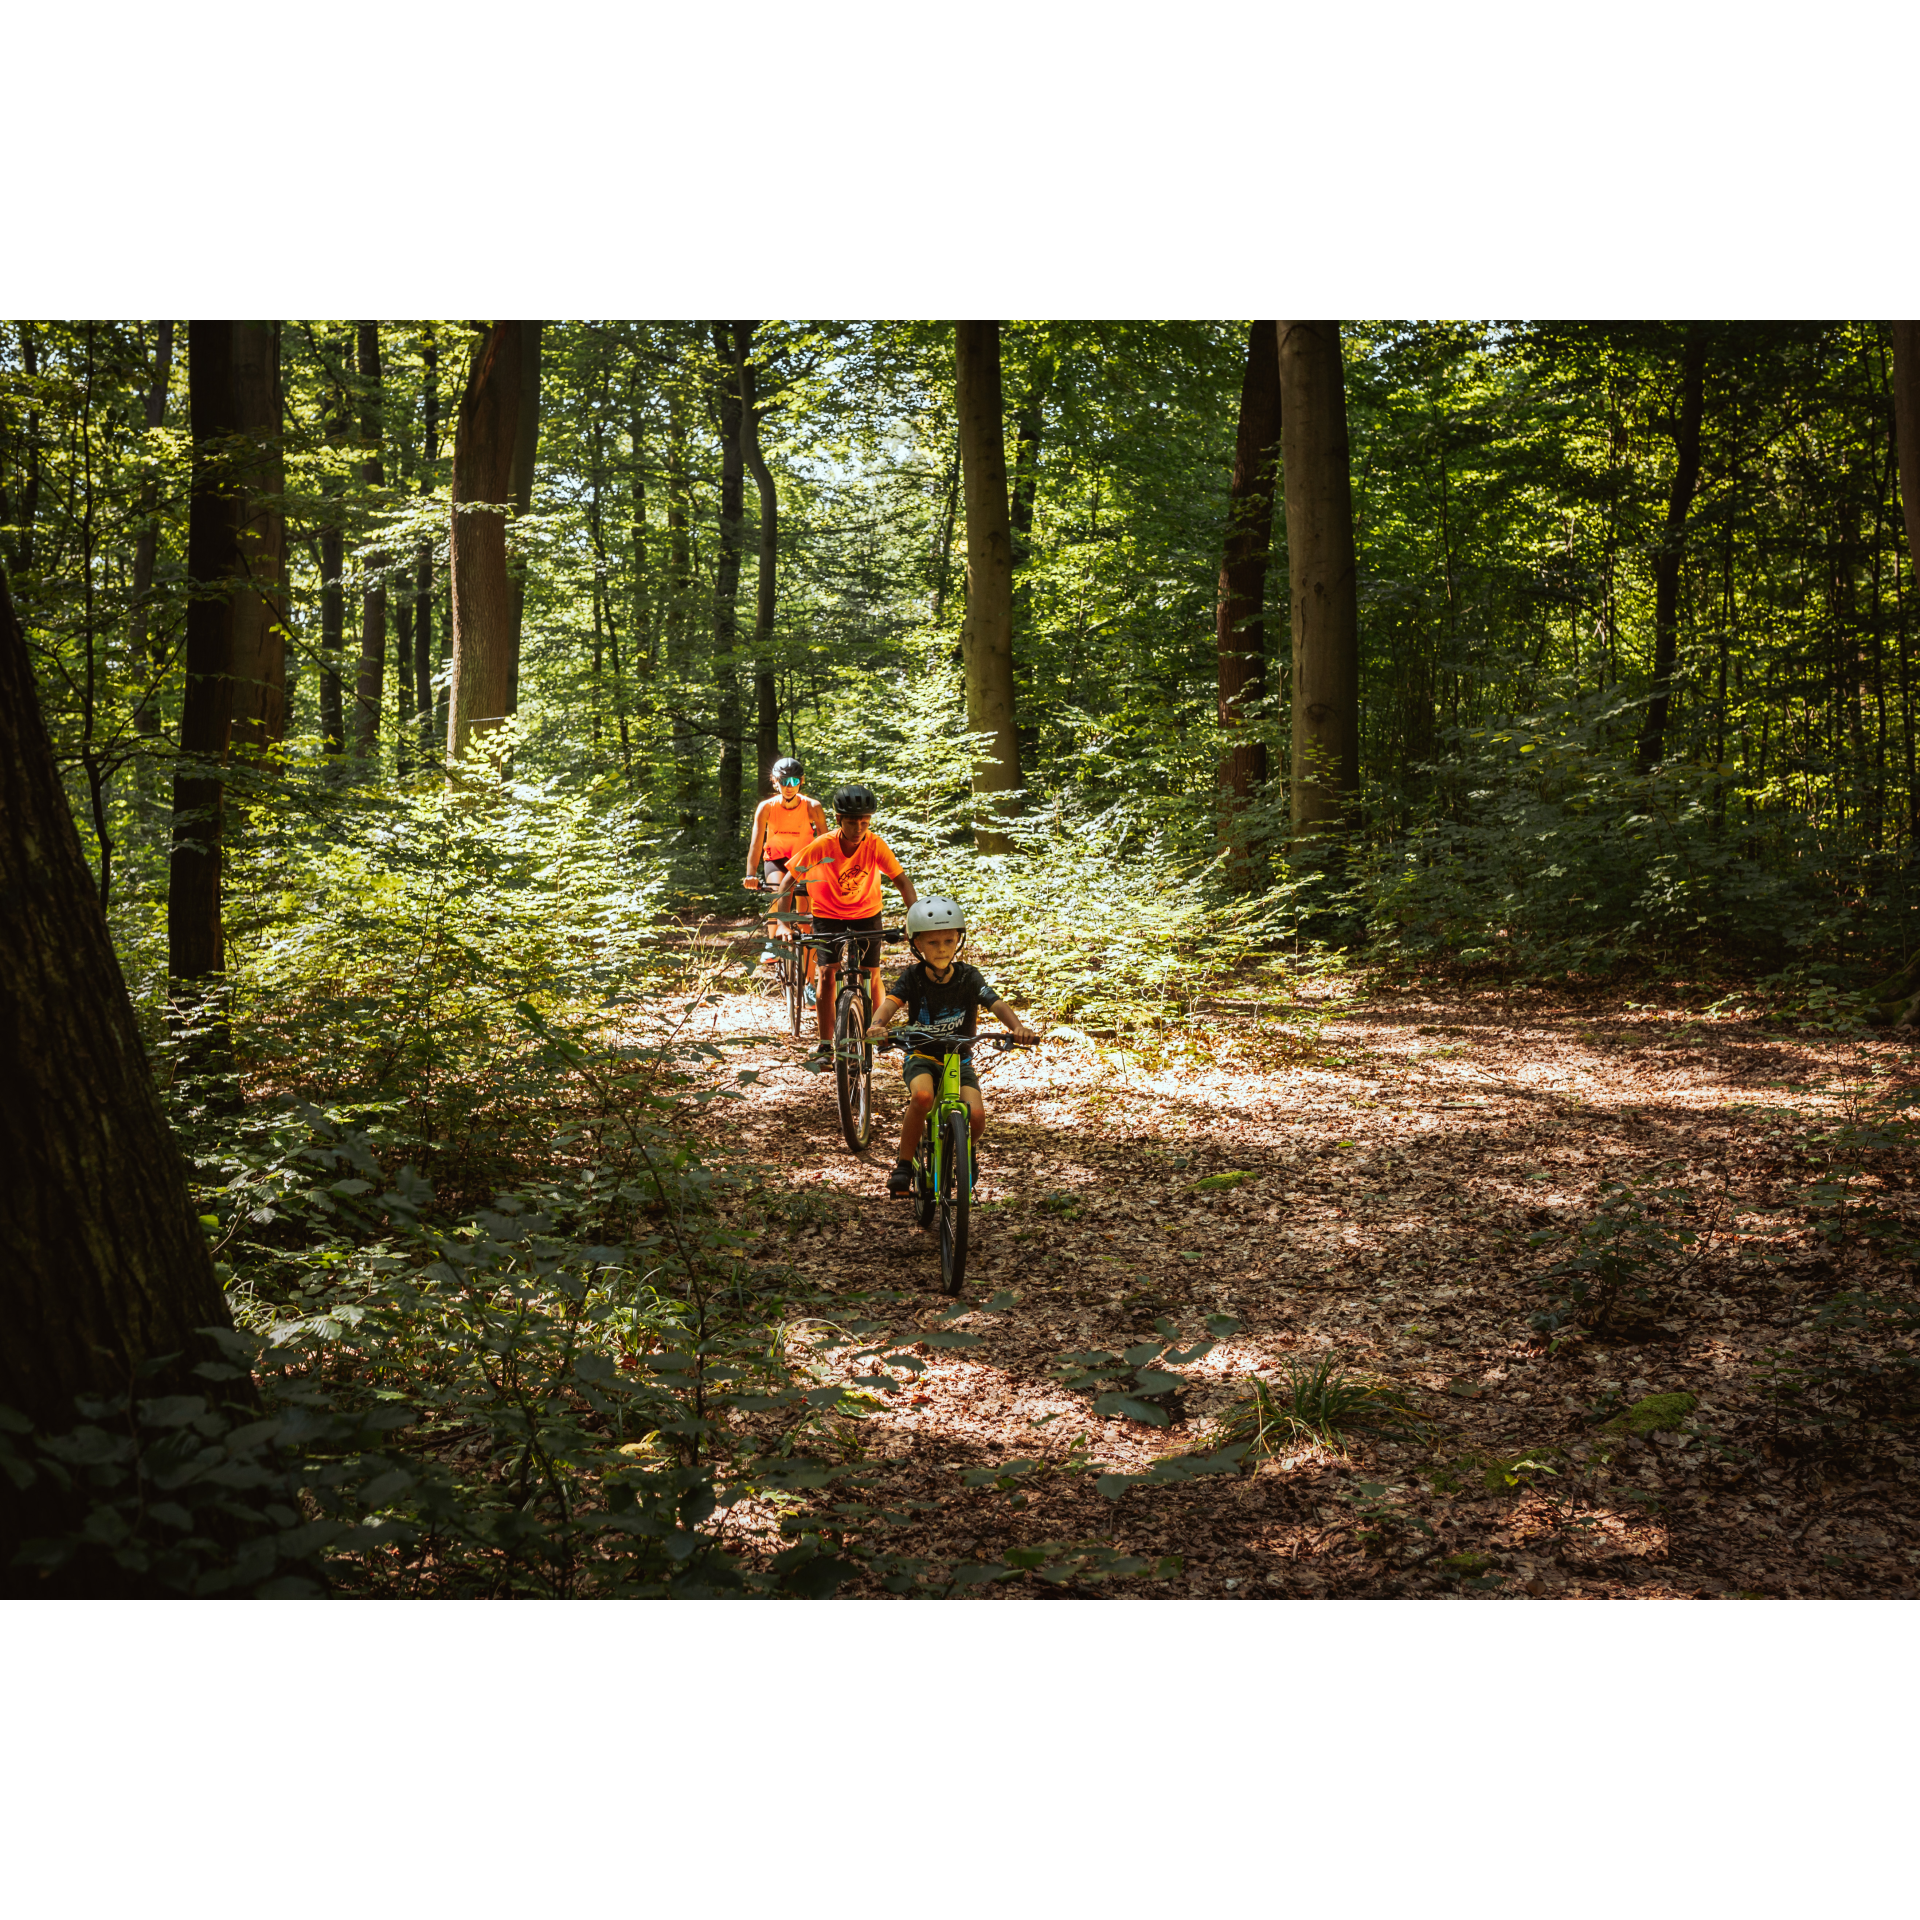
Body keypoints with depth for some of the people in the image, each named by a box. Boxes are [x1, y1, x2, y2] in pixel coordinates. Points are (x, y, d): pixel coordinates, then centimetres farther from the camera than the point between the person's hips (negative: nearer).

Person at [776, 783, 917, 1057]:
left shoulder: (875, 844, -23)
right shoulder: (821, 846, -25)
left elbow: (901, 880, -22)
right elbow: (790, 880, -17)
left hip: (866, 913, 1)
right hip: (828, 913, -1)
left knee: (871, 974, -4)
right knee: (827, 971, -13)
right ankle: (825, 1044, -6)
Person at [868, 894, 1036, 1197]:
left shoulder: (968, 977, -8)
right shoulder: (913, 977, -8)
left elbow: (996, 1004, -20)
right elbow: (891, 1002, -23)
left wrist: (1018, 1027, -41)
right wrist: (878, 1025, -46)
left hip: (960, 1059, 1)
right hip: (921, 1056, -1)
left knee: (976, 1115, -23)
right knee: (922, 1097, -35)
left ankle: (969, 1148, 15)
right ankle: (904, 1164, -15)